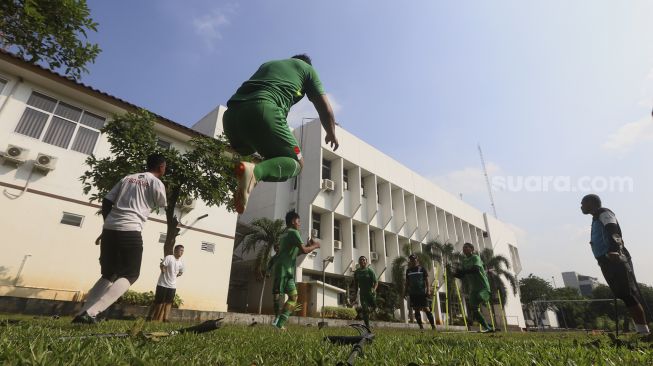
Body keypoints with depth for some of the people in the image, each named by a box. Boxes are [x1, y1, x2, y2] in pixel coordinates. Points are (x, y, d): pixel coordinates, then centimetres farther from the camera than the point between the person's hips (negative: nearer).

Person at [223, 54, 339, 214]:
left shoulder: (267, 64, 40)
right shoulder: (307, 68, 26)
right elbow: (325, 108, 19)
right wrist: (331, 134, 36)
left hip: (232, 112, 7)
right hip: (262, 110, -6)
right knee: (296, 163, 7)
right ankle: (255, 171, -23)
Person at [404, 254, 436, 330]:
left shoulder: (422, 269, 2)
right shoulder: (408, 270, 10)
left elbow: (426, 280, 2)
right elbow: (407, 282, 16)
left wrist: (428, 290, -7)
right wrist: (405, 292, 13)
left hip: (422, 292, -3)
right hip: (413, 293, 3)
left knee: (426, 309, -6)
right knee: (416, 310, 4)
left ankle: (433, 325, 1)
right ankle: (421, 326, 12)